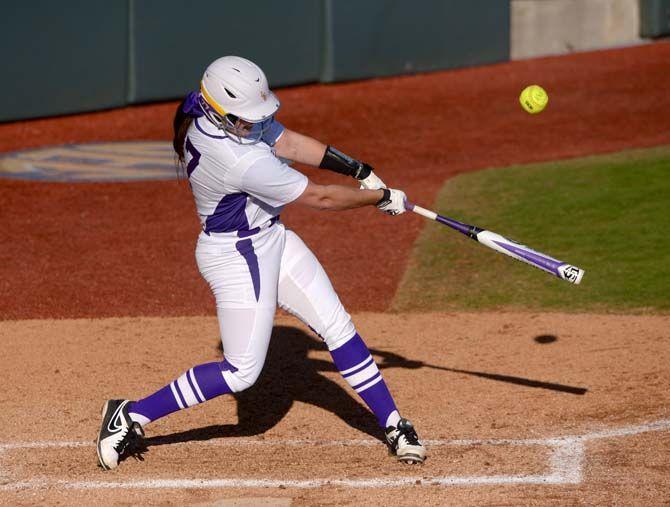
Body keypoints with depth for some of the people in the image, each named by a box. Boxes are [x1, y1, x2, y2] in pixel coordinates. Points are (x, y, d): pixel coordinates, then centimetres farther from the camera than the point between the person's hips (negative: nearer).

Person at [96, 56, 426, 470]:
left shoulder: (205, 112, -9)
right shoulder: (241, 162, -34)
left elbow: (286, 142, 1)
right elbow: (318, 197, -24)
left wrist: (358, 169, -4)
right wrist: (381, 198, -11)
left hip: (271, 239, 9)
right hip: (236, 256, -9)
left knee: (338, 327, 9)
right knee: (242, 371, -5)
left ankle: (393, 425, 17)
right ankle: (132, 416, 6)